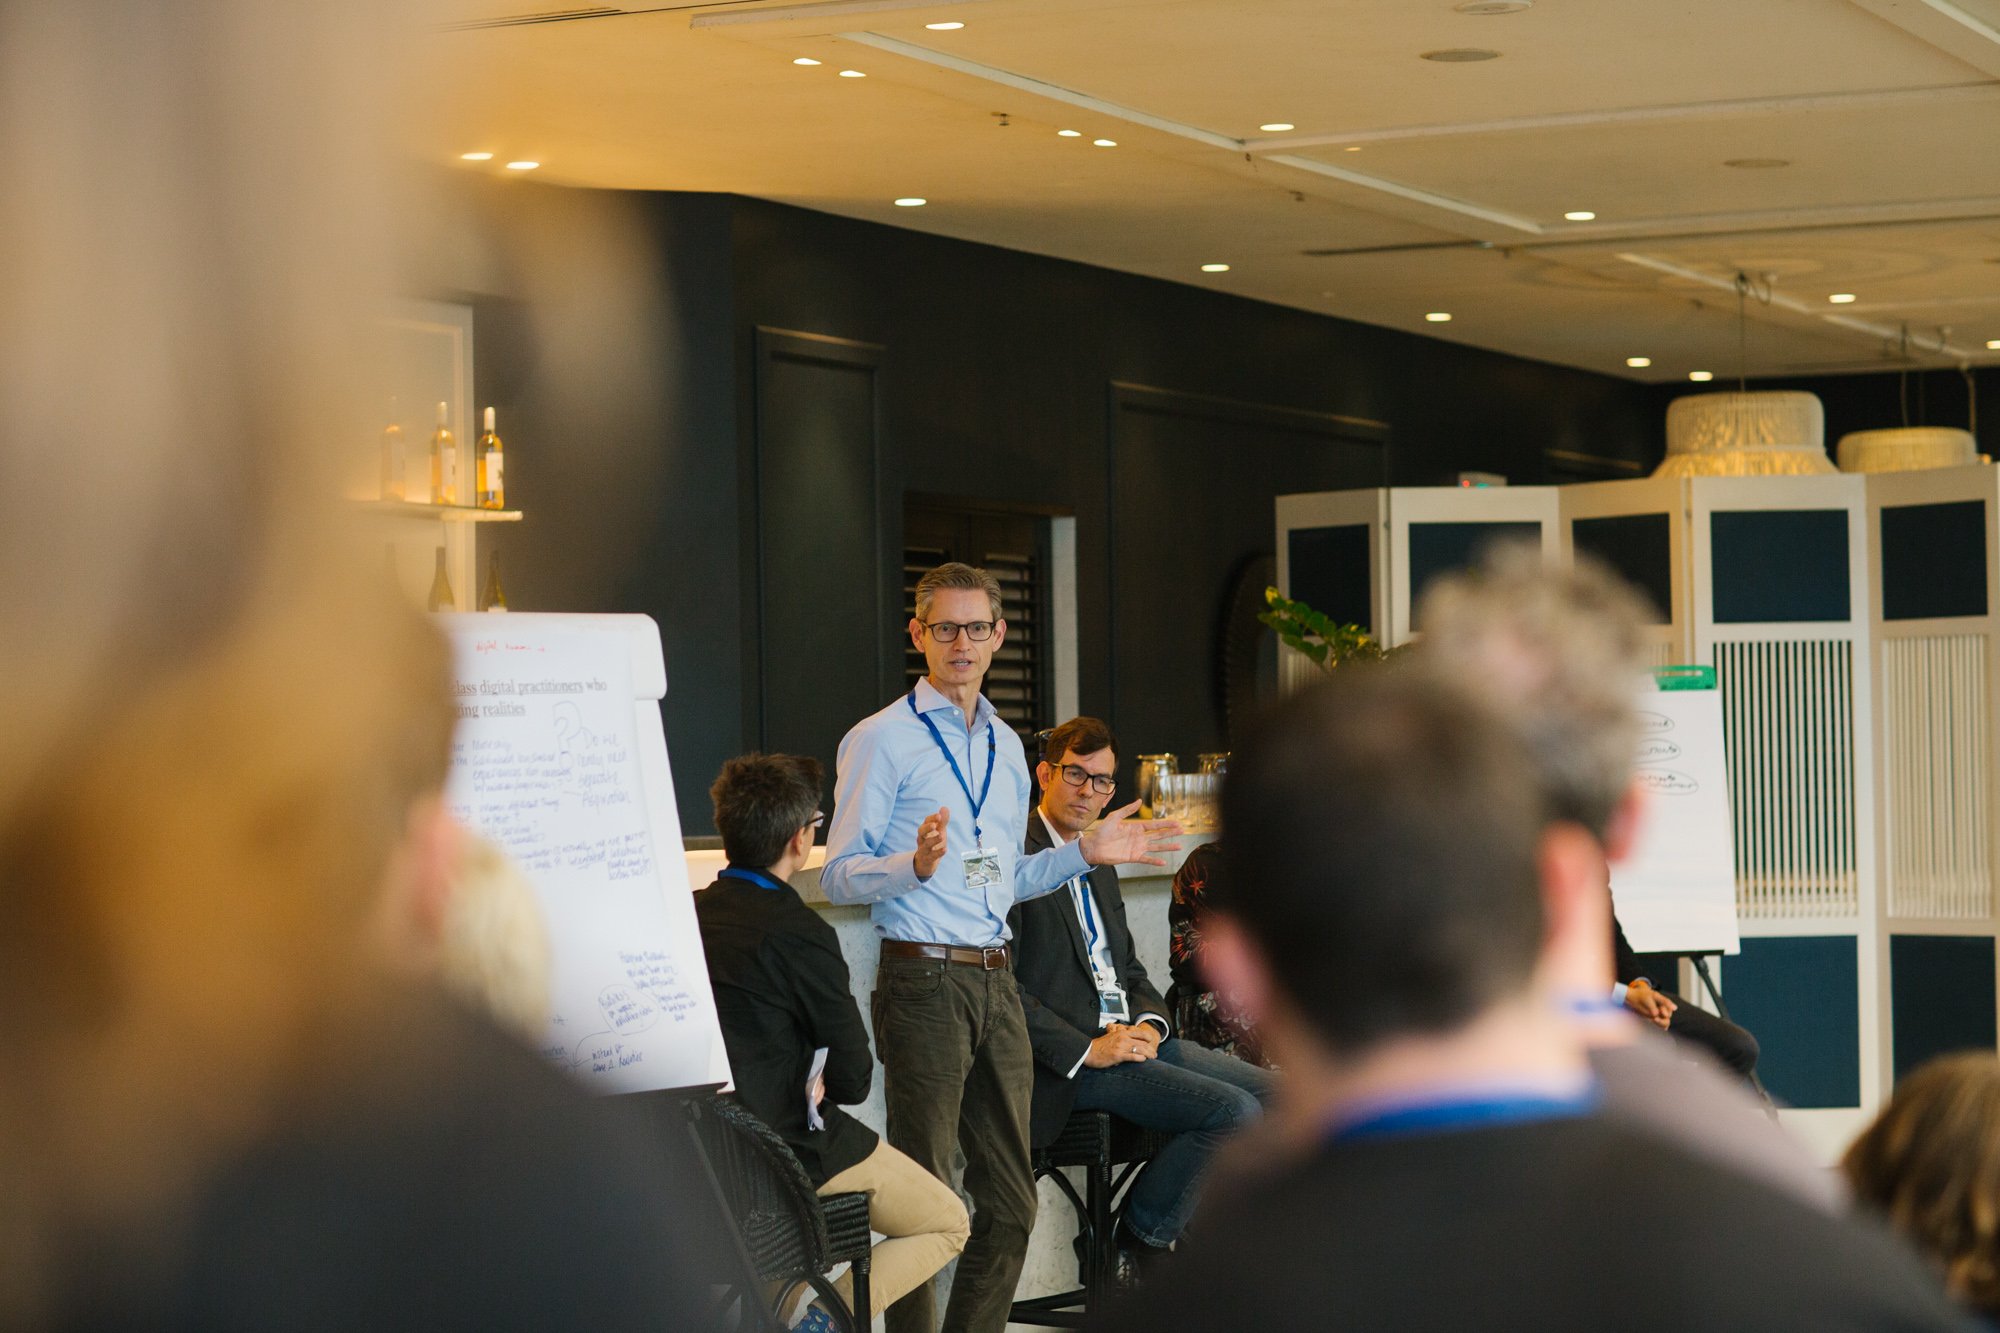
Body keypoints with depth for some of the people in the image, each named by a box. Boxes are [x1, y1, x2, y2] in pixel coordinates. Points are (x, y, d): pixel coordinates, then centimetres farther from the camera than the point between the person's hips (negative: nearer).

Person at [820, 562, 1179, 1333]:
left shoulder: (1006, 748, 19)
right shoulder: (881, 741, -4)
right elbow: (839, 876, -10)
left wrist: (1084, 852, 14)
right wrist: (916, 865, -27)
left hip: (996, 981, 7)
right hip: (923, 980, -7)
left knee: (1010, 1201, 9)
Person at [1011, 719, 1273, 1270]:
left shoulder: (1099, 866, 21)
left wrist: (1149, 1023, 1)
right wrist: (1086, 1050, -20)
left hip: (1130, 1037, 9)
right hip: (1067, 1059, -9)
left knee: (1271, 1093, -2)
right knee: (1233, 1111, -21)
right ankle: (1138, 1247, -4)